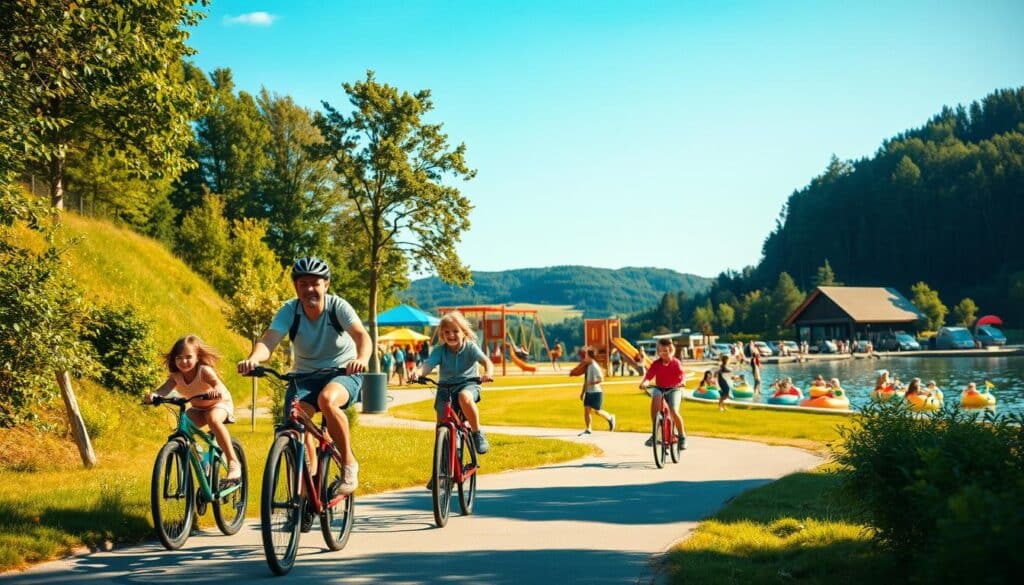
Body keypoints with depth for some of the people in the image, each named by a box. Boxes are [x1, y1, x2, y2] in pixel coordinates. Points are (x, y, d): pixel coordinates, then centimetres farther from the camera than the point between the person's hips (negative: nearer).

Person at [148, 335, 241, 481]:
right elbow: (165, 388, -35)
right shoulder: (176, 375, -17)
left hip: (220, 404, -5)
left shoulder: (204, 370, -29)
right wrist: (154, 395, -58)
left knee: (213, 419, -37)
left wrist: (217, 391, -71)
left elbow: (217, 383, -47)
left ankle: (233, 462, -34)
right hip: (197, 408, 5)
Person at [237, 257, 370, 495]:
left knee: (327, 399, -35)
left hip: (344, 372, -3)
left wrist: (362, 359, -54)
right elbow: (268, 341, -26)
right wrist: (253, 359, -49)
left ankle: (349, 463, -16)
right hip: (305, 375, 3)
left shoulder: (337, 306, -16)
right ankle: (310, 476, 1)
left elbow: (361, 335, -31)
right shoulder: (290, 311, -12)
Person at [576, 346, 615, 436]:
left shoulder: (595, 367, -17)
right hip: (589, 392, 8)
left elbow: (601, 379, -23)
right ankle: (588, 429, 7)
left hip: (596, 392, -8)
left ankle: (610, 418, 23)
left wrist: (591, 383, -25)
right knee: (586, 409, 2)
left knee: (597, 411, -3)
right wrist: (583, 392, 17)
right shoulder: (587, 366, 10)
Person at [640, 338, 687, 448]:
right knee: (655, 398, -33)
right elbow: (649, 375, -15)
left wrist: (681, 382, -41)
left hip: (673, 389, -1)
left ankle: (682, 436, 4)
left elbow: (681, 374, -18)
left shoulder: (676, 362, -6)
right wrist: (644, 382, -37)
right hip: (659, 388, 1)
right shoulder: (656, 364, -4)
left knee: (674, 412, -23)